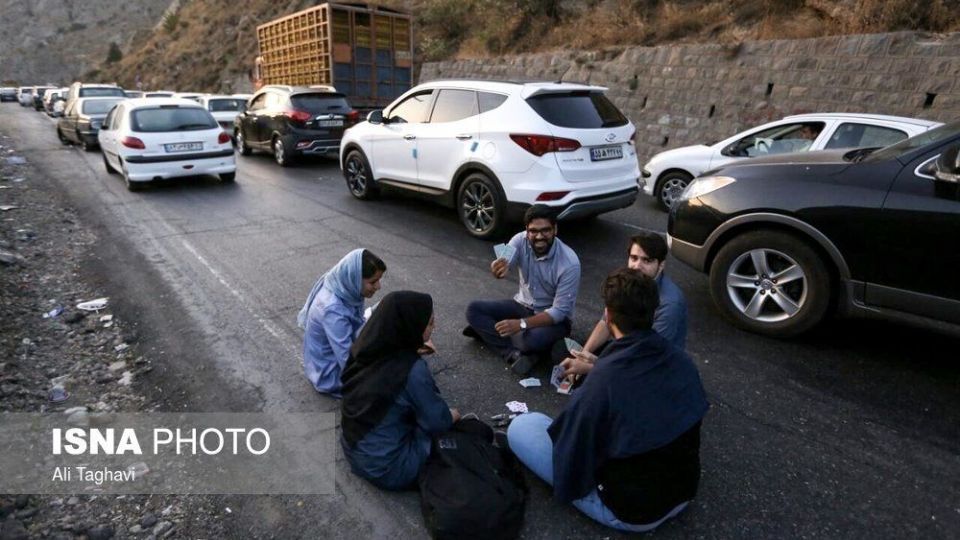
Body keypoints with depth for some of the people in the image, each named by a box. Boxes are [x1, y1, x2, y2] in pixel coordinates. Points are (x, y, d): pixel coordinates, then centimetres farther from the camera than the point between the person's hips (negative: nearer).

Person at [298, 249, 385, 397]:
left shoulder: (342, 287, -13)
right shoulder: (333, 310, -37)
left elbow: (359, 324, 3)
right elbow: (349, 362, -33)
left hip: (340, 348, 8)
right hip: (330, 372, -8)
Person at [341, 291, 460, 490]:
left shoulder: (367, 346, -11)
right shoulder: (413, 371, -30)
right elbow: (437, 422, -16)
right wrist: (452, 416, 5)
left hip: (352, 447, 7)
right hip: (387, 469, -7)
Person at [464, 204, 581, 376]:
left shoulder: (569, 262, -26)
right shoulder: (521, 240, -14)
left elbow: (560, 311, -25)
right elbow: (504, 263, -32)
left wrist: (521, 324, -35)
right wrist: (498, 268, -58)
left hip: (554, 317, -5)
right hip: (523, 305, 5)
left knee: (534, 339, -38)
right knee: (473, 309, -12)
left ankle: (488, 330, -10)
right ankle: (516, 353, -22)